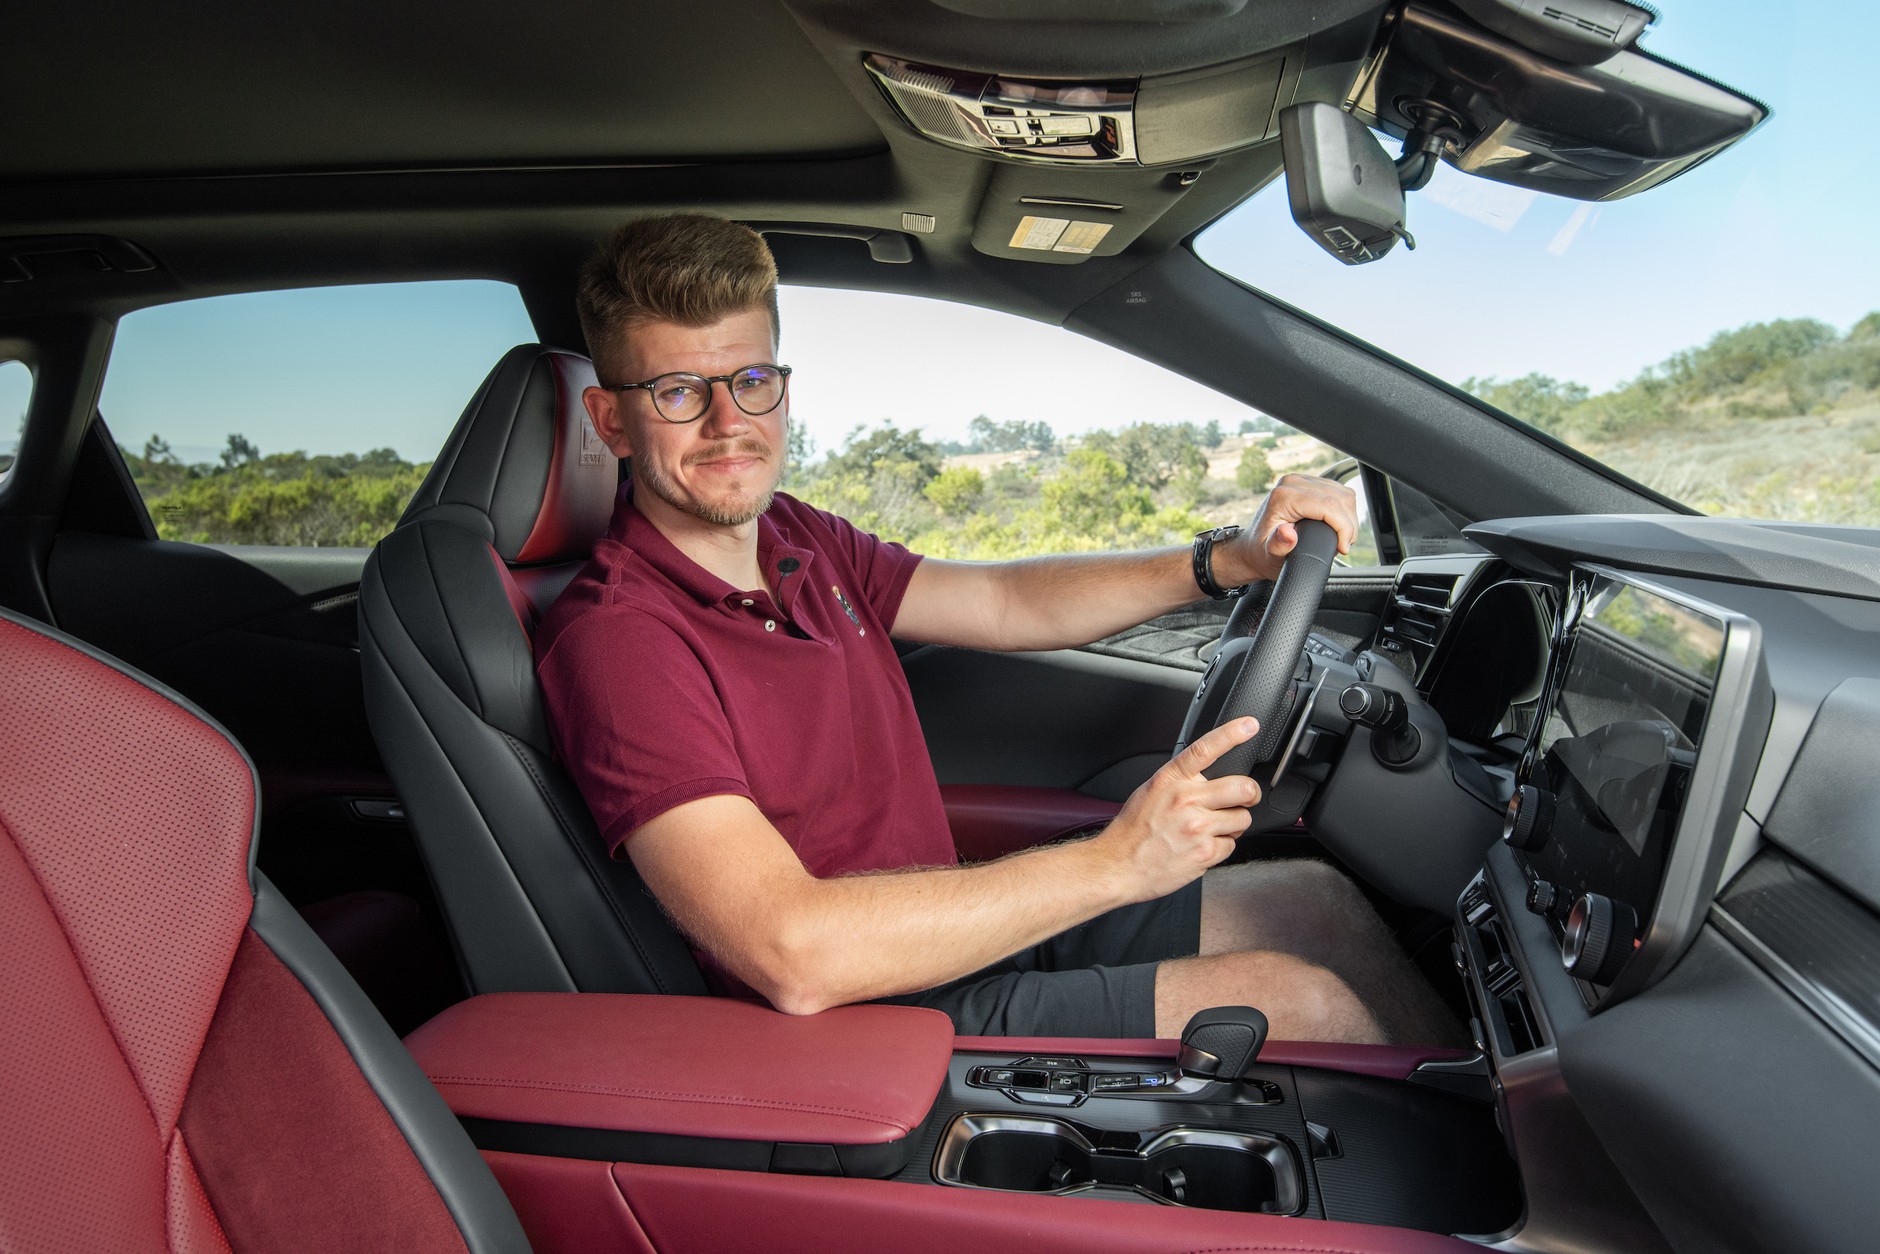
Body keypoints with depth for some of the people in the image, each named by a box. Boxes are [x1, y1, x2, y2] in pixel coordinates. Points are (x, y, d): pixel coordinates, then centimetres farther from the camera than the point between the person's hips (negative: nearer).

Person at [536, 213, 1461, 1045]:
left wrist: (1234, 558, -2)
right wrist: (1116, 860, -29)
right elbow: (795, 956, -31)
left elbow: (1009, 604, 12)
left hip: (963, 928, 8)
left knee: (1313, 901, 8)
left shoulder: (796, 542, 4)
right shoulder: (614, 634, -22)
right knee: (1298, 1001, -13)